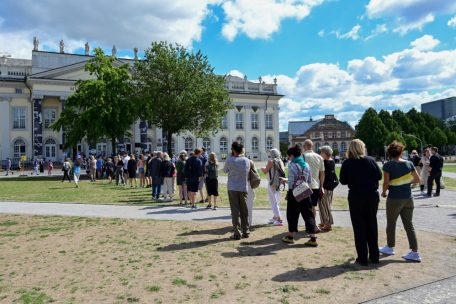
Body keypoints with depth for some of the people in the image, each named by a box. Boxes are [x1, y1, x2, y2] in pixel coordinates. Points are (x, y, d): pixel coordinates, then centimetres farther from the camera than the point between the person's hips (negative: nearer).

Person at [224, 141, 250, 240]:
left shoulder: (229, 160, -9)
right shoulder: (246, 160, 0)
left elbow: (225, 170, 8)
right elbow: (248, 173, 7)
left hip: (232, 188, -3)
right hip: (244, 188, 3)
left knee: (235, 211, 1)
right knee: (244, 210, 11)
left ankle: (237, 233, 2)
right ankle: (246, 231, 17)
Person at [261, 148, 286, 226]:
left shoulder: (271, 161, -11)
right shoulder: (281, 162, 9)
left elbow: (265, 171, -10)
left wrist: (262, 168, 13)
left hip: (273, 184, -8)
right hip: (279, 184, 8)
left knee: (274, 202, -4)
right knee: (276, 201, 18)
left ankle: (279, 220, -7)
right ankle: (275, 217, 29)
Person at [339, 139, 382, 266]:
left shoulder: (347, 163, -7)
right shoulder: (370, 160, -3)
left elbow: (343, 181, -6)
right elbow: (379, 176, -2)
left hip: (356, 197, -2)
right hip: (372, 196, 2)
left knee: (359, 227, 6)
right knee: (372, 226, 14)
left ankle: (363, 258, 8)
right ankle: (374, 256, 22)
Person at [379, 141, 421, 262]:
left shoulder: (388, 165, -12)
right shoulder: (409, 164, 0)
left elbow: (386, 183, -15)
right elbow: (417, 180, 4)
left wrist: (384, 192, 4)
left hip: (394, 199, -4)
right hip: (408, 198, 4)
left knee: (391, 224, 13)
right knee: (409, 225, 10)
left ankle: (390, 247, 28)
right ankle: (415, 252, 10)